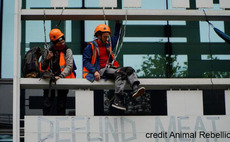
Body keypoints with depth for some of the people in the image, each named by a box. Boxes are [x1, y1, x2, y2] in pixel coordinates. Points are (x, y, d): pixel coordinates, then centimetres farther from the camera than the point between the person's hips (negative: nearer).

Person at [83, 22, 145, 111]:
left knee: (129, 70, -16)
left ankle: (135, 88, -41)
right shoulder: (91, 46, 3)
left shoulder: (109, 43, 23)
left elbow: (116, 36, 42)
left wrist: (118, 24, 34)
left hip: (111, 68, 7)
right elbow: (85, 61, -4)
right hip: (102, 71, -7)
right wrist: (94, 71, -17)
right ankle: (117, 100, -43)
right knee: (121, 73, -32)